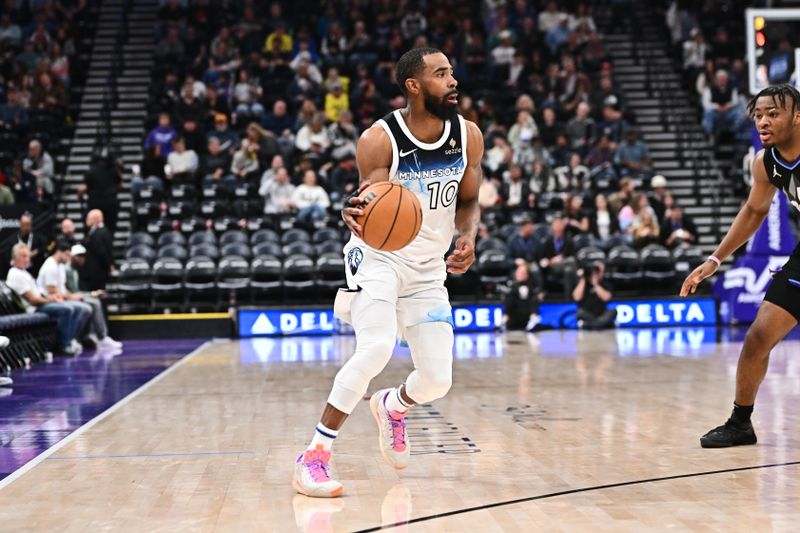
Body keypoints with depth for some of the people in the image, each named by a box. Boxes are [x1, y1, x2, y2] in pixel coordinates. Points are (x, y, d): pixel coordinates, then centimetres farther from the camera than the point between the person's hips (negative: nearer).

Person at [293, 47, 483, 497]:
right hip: (379, 258, -4)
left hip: (429, 268, 5)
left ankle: (392, 406, 38)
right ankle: (315, 456, -17)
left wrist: (468, 238, -14)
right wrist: (357, 215, -43)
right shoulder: (379, 140, -19)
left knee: (438, 380, 0)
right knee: (376, 348, -29)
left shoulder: (469, 136, -6)